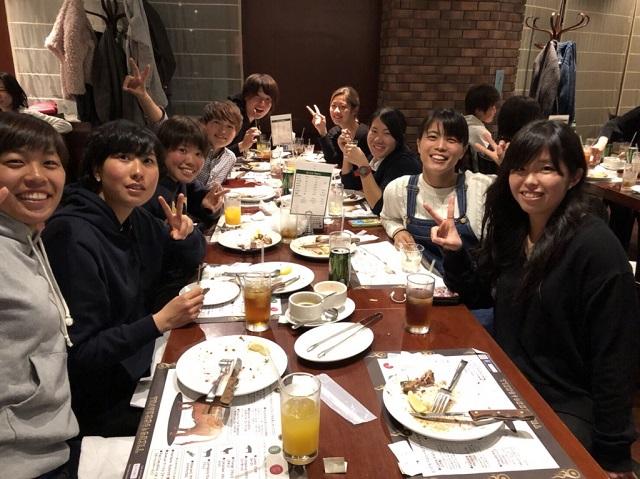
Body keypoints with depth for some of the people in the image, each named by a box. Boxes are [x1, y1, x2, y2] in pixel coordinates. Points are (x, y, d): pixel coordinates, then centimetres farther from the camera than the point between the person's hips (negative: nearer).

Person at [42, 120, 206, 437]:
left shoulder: (135, 218, -1)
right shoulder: (73, 237, -25)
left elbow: (192, 260, 14)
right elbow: (79, 354, -23)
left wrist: (185, 234, -8)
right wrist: (160, 322, -29)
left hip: (144, 361, 8)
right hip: (105, 405, -7)